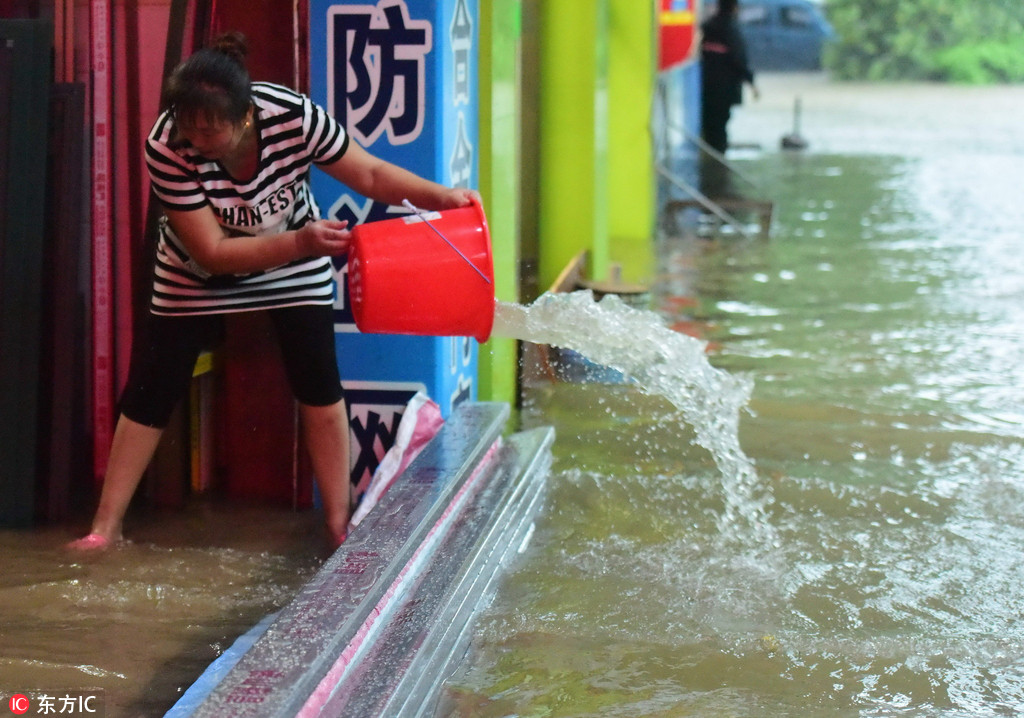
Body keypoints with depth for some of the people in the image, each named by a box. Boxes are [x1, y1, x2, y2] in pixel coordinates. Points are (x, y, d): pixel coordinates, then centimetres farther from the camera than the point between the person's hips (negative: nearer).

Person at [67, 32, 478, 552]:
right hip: (197, 275, -1)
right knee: (150, 391, -1)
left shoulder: (295, 118, -32)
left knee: (319, 383, -5)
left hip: (294, 266, 1)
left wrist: (441, 196, -34)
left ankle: (341, 526, 6)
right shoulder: (166, 148, -35)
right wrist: (303, 242, -43)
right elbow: (212, 254, -32)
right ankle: (105, 526, 10)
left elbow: (371, 174, -19)